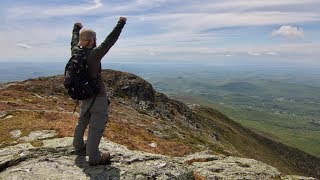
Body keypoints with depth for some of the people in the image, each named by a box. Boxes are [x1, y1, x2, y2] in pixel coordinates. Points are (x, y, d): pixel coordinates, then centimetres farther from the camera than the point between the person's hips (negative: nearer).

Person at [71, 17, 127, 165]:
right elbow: (109, 41, -19)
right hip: (97, 97, -8)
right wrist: (120, 24, -9)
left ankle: (79, 148, 41)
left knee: (82, 122, 23)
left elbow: (74, 40, 19)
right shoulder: (93, 54, -23)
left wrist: (76, 28, 38)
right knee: (96, 126, 1)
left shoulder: (75, 51, -2)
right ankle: (94, 158, 11)